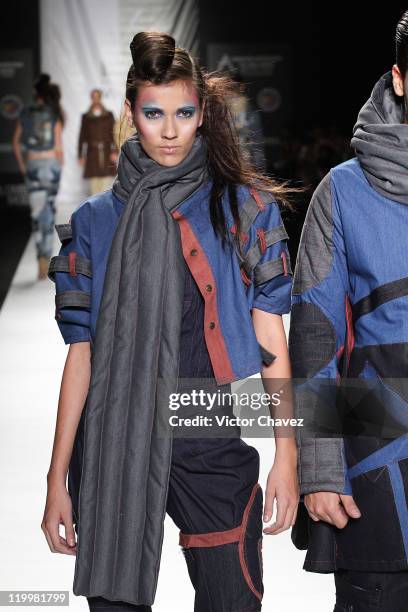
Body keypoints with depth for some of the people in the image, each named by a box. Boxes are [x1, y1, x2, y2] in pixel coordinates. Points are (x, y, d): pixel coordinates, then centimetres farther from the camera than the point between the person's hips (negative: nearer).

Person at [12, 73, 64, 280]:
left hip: (32, 166, 1)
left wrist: (21, 165, 15)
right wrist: (60, 165, 7)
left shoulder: (25, 113, 3)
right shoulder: (55, 115, -6)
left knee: (37, 213, -1)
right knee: (49, 209, 16)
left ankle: (42, 258, -20)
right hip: (51, 163, -1)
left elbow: (16, 142, 5)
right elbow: (58, 146, -8)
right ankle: (47, 256, 18)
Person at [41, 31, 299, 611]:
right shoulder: (95, 221, 9)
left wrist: (286, 455, -3)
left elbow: (271, 336, 4)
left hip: (216, 445, -1)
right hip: (116, 448, 1)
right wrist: (58, 478, 4)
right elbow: (81, 353, 8)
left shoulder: (243, 209, 6)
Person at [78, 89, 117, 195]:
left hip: (106, 153, 0)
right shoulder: (86, 117, 8)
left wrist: (115, 151, -6)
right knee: (94, 181, -4)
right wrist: (80, 155, 4)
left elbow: (114, 134, 5)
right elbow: (82, 137, 8)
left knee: (107, 182, -7)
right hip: (92, 153, 0)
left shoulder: (109, 115, 9)